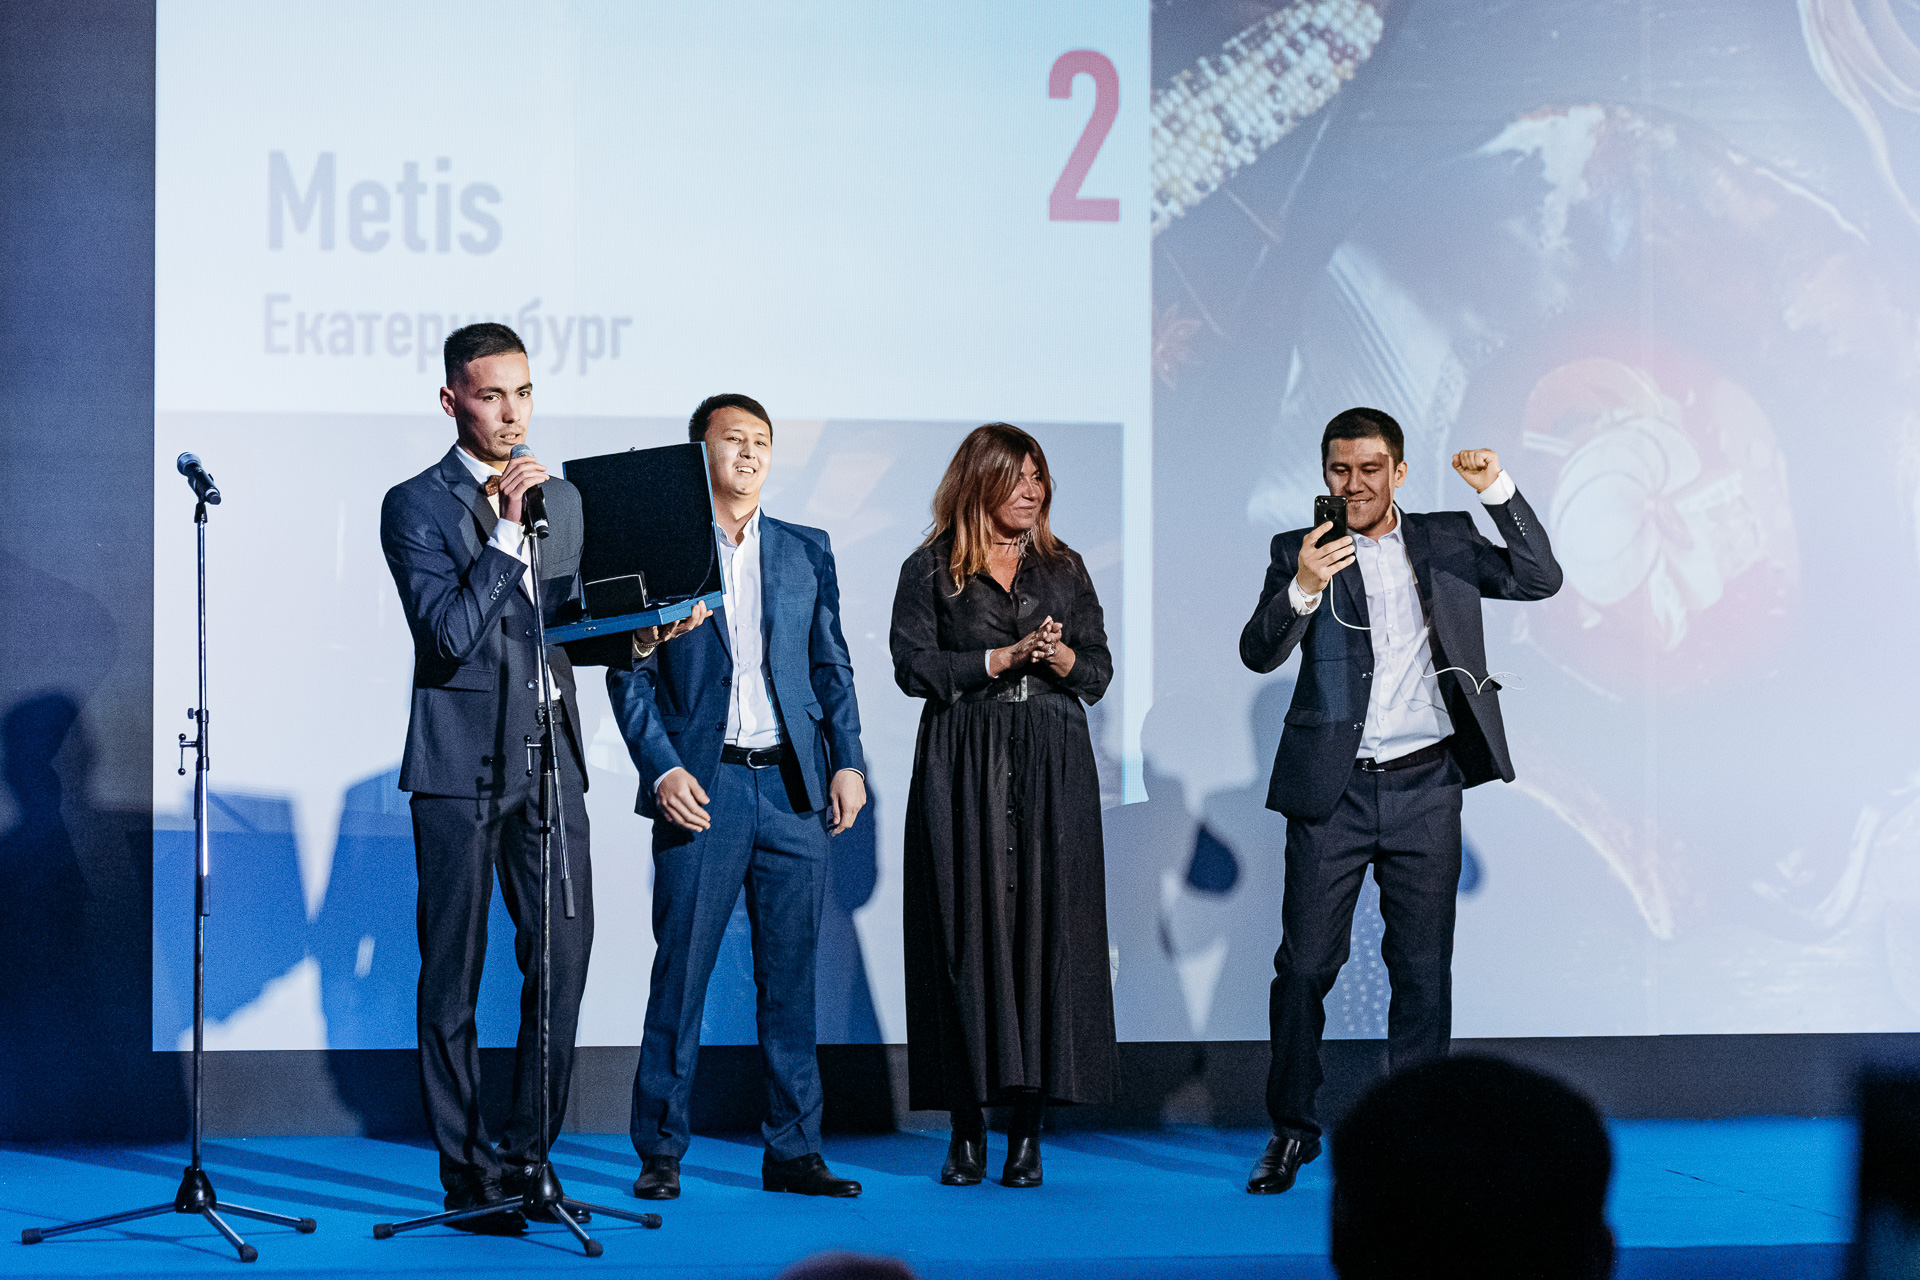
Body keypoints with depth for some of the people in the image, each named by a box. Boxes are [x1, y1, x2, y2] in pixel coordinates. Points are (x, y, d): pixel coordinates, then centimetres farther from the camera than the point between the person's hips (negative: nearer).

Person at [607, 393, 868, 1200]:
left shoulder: (806, 552, 13)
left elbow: (832, 667, 14)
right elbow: (630, 674, 0)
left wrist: (847, 762, 3)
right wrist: (662, 770, -11)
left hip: (794, 786, 3)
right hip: (701, 788, -3)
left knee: (791, 975, 5)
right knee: (680, 973, -2)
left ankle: (793, 1150, 12)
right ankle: (660, 1153, 6)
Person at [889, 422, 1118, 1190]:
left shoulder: (1063, 570, 15)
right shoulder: (930, 571, 6)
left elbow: (1099, 672, 13)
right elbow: (913, 665, -5)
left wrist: (1061, 656, -9)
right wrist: (1005, 657, -11)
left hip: (1052, 770, 2)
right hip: (963, 769, -2)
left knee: (1047, 929, -4)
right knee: (969, 932, -5)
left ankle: (1027, 1131, 0)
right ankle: (967, 1131, 0)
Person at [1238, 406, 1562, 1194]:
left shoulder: (1446, 541, 10)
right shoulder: (1300, 553, 4)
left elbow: (1539, 580, 3)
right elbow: (1259, 654, -7)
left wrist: (1498, 491, -8)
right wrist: (1303, 590, -26)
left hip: (1426, 785, 1)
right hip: (1333, 789, -1)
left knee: (1423, 966, 5)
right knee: (1305, 962, 1)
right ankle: (1291, 1130, 12)